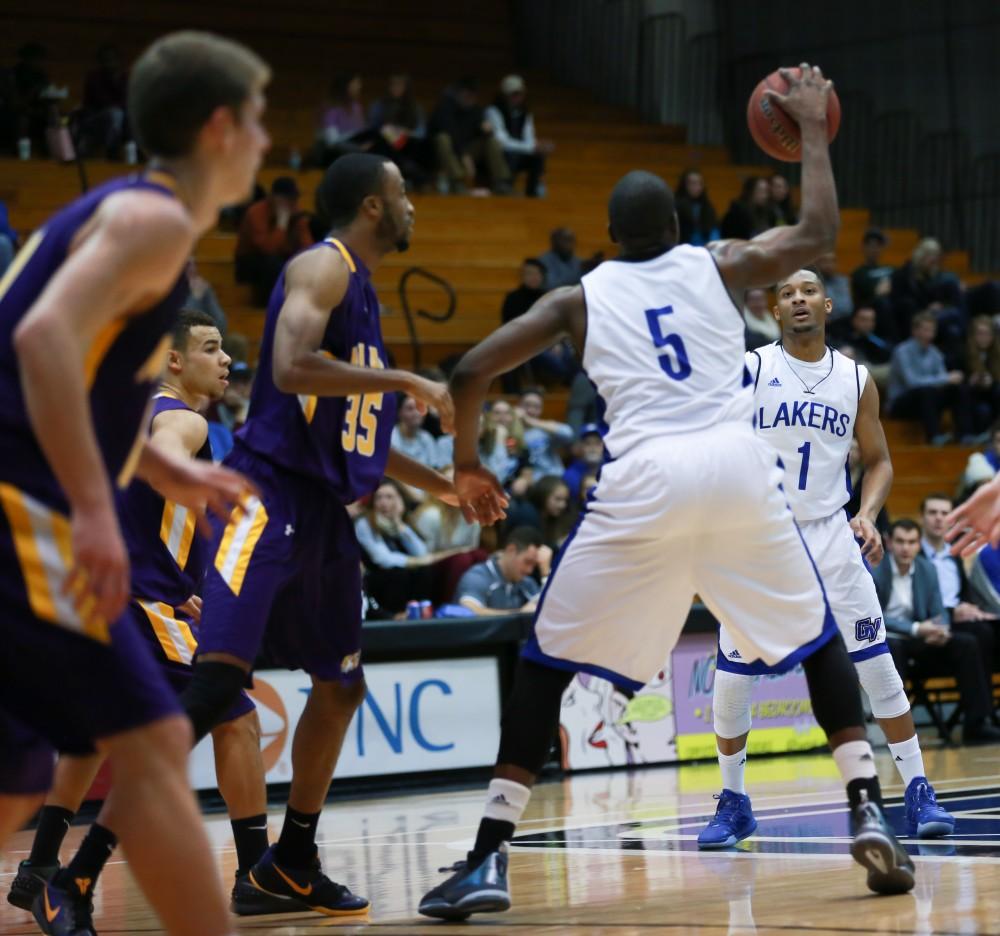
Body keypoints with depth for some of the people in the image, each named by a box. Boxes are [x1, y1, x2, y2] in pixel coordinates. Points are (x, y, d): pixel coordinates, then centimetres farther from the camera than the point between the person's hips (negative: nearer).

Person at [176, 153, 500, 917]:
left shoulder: (362, 291, 22)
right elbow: (291, 369, -24)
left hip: (324, 511, 10)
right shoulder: (323, 268, -7)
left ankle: (293, 864, 31)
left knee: (341, 687, 18)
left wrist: (440, 484, 30)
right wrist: (409, 381, -18)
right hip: (270, 495, -10)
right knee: (218, 680, -21)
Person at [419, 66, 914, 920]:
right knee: (818, 637, 22)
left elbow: (471, 372, 11)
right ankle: (869, 811, 9)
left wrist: (466, 461, 26)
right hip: (739, 464, 1)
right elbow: (818, 233, 23)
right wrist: (812, 127, 34)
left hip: (645, 479, -1)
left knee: (549, 663, 8)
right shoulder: (717, 266, 17)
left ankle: (490, 855, -2)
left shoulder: (580, 299, 16)